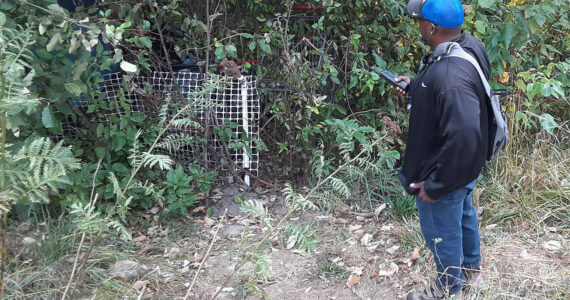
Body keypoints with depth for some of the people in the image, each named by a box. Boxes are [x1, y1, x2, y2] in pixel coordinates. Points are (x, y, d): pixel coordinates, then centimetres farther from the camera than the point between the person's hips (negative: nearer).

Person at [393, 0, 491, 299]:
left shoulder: (451, 75, -38)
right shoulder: (467, 46, -7)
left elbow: (463, 140, -39)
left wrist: (435, 185, -29)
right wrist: (414, 84, 17)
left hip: (445, 175, -10)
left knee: (442, 232, 15)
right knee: (464, 215, 30)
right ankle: (471, 269, 56)